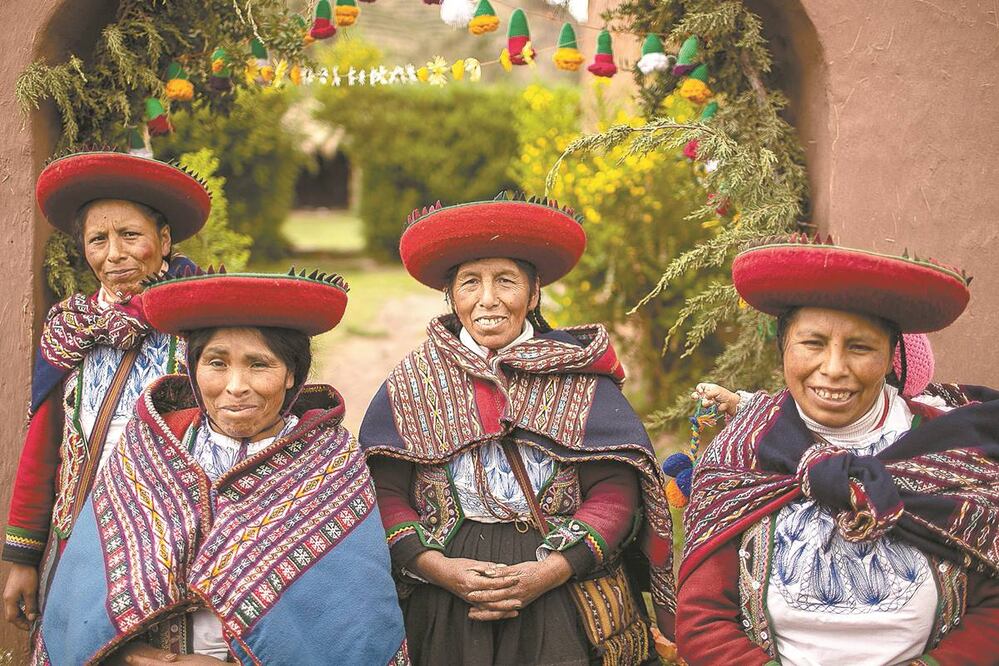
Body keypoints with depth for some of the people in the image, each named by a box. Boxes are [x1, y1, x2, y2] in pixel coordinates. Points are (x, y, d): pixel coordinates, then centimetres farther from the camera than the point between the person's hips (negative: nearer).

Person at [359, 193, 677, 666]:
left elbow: (615, 490, -3)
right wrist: (439, 569, -13)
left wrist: (551, 572, -15)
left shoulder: (578, 376, 4)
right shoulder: (411, 380, 8)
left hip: (564, 598, -1)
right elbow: (383, 493, 1)